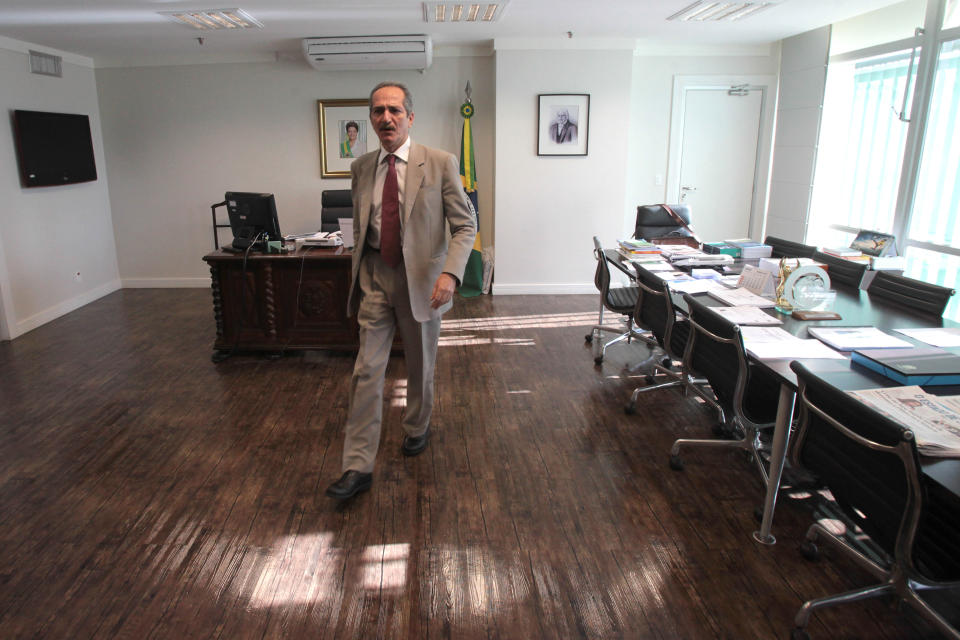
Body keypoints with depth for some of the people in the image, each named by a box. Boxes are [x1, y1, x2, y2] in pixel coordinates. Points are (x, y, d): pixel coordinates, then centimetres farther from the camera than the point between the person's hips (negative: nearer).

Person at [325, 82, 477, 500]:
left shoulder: (440, 163, -7)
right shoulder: (361, 167, 6)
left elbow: (465, 226, -9)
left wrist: (450, 272, -23)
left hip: (420, 278, -2)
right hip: (375, 277, 3)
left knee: (420, 367, 15)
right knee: (367, 371, -1)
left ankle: (417, 428, 42)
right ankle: (357, 467, 6)